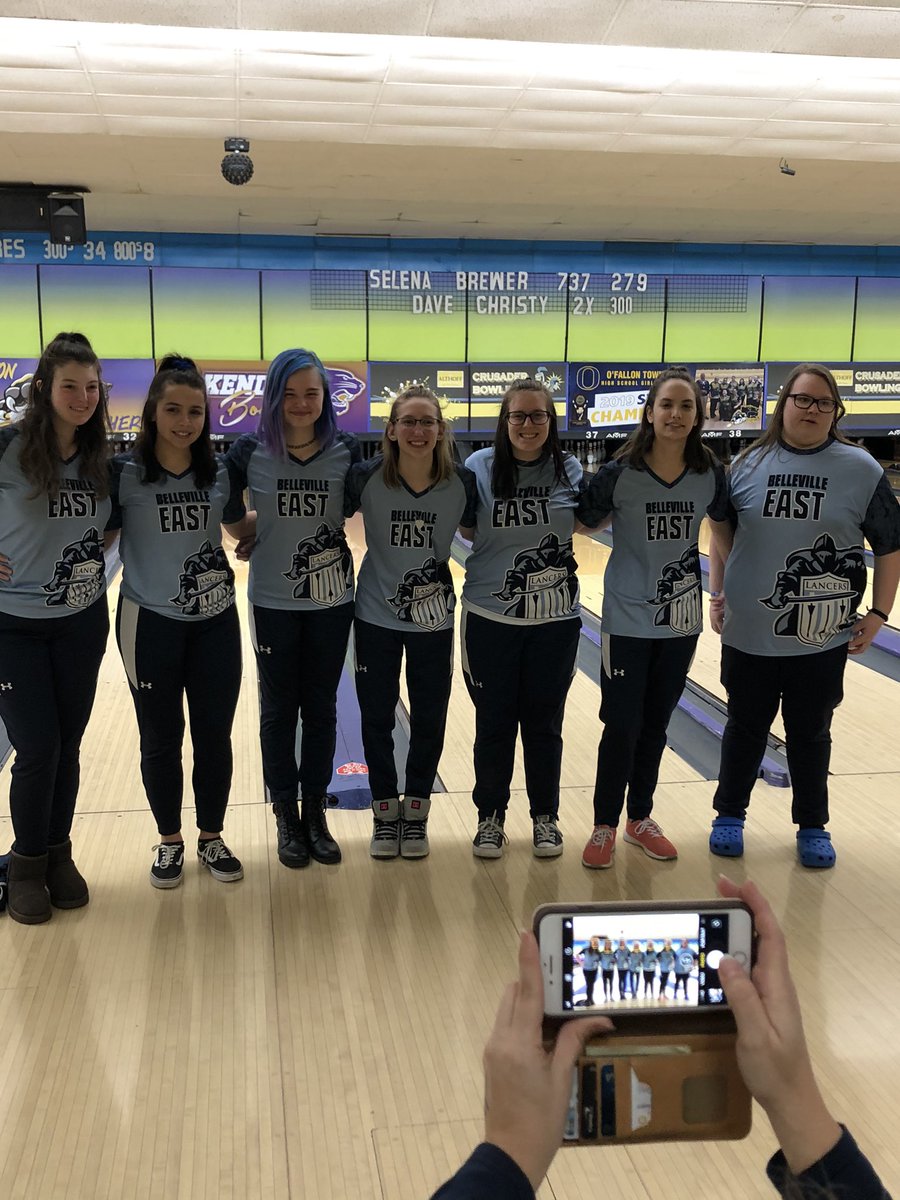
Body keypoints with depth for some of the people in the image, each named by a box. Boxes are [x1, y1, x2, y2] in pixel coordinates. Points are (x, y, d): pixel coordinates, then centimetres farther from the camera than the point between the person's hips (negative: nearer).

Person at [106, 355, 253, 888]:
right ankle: (170, 841, 29)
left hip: (216, 622, 3)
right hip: (152, 624, -3)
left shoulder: (220, 471, 0)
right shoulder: (123, 473, -10)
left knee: (215, 735, 10)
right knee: (161, 739, 10)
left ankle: (212, 838, 29)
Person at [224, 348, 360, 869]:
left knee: (321, 709, 11)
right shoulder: (251, 452, -8)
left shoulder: (347, 451, -6)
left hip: (332, 600, 1)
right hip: (274, 602, -1)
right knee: (279, 710, 10)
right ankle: (286, 817, 24)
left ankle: (315, 813, 25)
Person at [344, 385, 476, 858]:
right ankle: (385, 810, 28)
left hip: (433, 619, 0)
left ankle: (416, 810, 29)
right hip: (376, 617, 0)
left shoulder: (463, 483, -12)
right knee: (376, 717, 10)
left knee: (429, 719, 10)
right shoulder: (365, 477, -14)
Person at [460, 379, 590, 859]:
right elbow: (468, 531, 5)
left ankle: (545, 817, 28)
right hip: (490, 620, -1)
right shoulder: (480, 468, -5)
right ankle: (490, 817, 26)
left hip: (555, 620, 1)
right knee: (494, 724, 10)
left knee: (544, 724, 12)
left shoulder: (569, 470, -2)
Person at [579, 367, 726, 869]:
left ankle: (641, 817, 30)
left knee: (656, 724, 13)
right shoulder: (619, 474, -13)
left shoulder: (711, 476, -4)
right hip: (628, 618, -3)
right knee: (622, 726, 1)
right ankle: (604, 826, 17)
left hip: (681, 619, 3)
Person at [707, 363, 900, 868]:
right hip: (749, 636, 1)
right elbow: (721, 531, 12)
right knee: (745, 730, 15)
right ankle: (730, 815, 33)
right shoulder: (749, 465, -1)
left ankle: (813, 827, 30)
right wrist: (717, 591, 7)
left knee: (811, 735, 13)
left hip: (822, 639, -1)